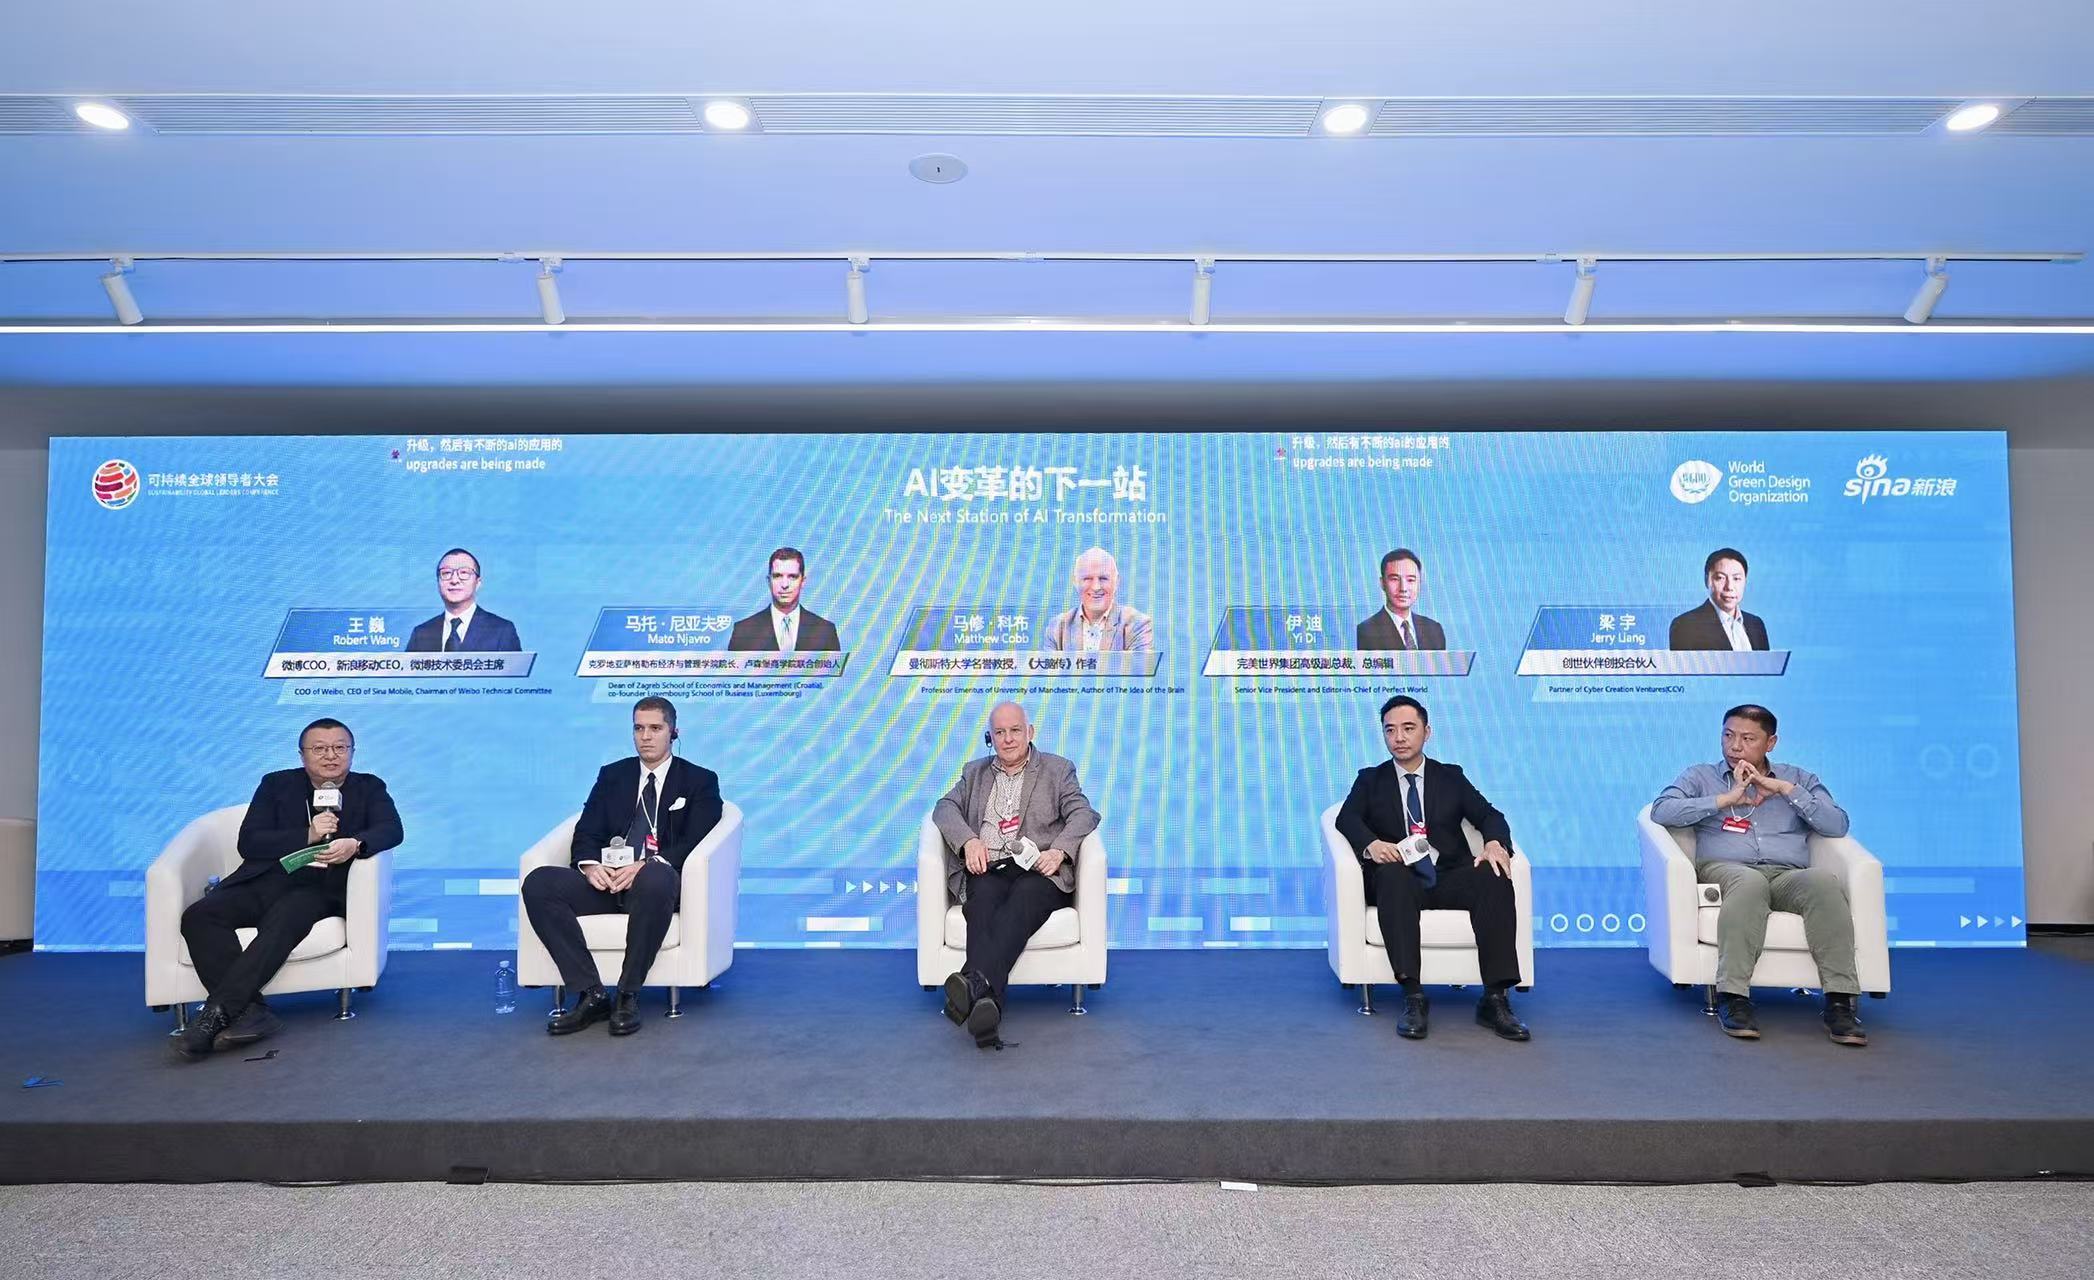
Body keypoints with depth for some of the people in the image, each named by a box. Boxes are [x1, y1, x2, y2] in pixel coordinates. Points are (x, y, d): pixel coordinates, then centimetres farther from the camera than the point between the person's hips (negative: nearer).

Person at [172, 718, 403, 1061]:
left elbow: (391, 828, -3)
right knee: (198, 916, -25)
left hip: (319, 888, -3)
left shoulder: (369, 788, 15)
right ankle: (251, 1009, -32)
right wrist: (308, 835, -10)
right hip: (262, 881, 3)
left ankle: (215, 1013, -34)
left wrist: (355, 844, -25)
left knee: (282, 922, -34)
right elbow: (248, 843, 6)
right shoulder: (276, 784, 18)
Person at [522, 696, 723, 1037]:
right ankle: (591, 994, -23)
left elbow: (694, 843, -3)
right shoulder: (611, 775, 21)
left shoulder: (700, 781, 10)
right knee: (538, 882, -23)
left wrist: (646, 865, -21)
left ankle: (628, 996, -26)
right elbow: (586, 833, 12)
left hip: (656, 879, -4)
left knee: (654, 879, -40)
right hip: (606, 878, 4)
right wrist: (589, 865, -12)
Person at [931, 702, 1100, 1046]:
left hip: (1037, 869, -1)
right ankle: (986, 1000, -55)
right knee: (982, 908, -34)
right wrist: (968, 840, -9)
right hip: (985, 868, 2)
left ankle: (976, 981, -58)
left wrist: (1058, 851, -15)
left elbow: (1083, 813, 6)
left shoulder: (1057, 769, 19)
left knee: (1021, 903, -37)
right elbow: (945, 806, 13)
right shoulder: (975, 772, 27)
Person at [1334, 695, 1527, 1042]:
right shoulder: (1370, 780, 14)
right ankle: (1413, 997, -38)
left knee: (1495, 877, -29)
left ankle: (1495, 998, -27)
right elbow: (1347, 817, -3)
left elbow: (1489, 815, 7)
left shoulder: (1452, 777, 19)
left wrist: (1495, 843, -18)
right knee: (1391, 872, -36)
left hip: (1449, 880, 2)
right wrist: (1371, 844, -26)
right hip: (1400, 881, -2)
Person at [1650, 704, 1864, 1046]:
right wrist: (1727, 799, -3)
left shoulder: (1800, 779, 27)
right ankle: (1733, 998, -42)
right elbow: (1661, 810, 2)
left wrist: (1787, 789, 0)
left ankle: (1839, 1002, -35)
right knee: (1750, 882, -39)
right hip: (1726, 869, -2)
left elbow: (1838, 825, 10)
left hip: (1789, 875, 2)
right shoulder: (1701, 776, 21)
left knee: (1826, 880, -34)